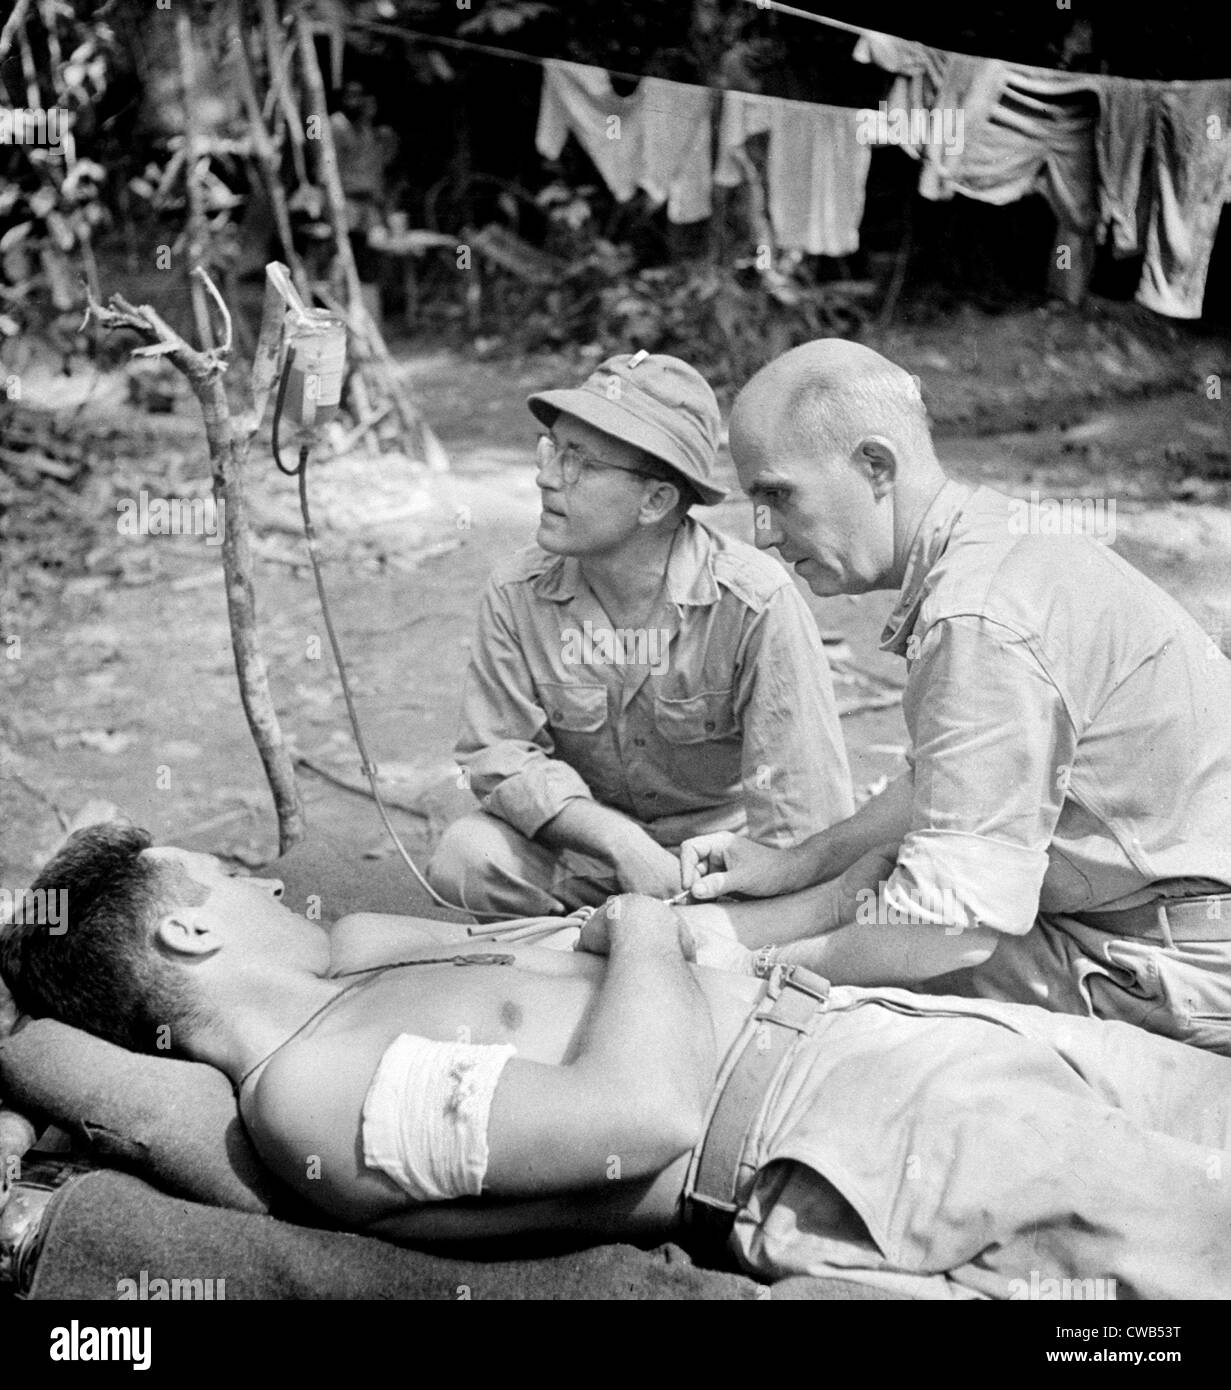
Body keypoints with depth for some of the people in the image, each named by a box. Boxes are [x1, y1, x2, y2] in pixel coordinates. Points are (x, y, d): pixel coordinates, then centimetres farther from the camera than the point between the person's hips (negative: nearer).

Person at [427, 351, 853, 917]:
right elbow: (498, 754, -9)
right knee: (465, 855, -23)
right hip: (588, 843, 3)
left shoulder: (757, 603, -23)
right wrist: (619, 840, -23)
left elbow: (801, 807, -20)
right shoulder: (516, 594, -11)